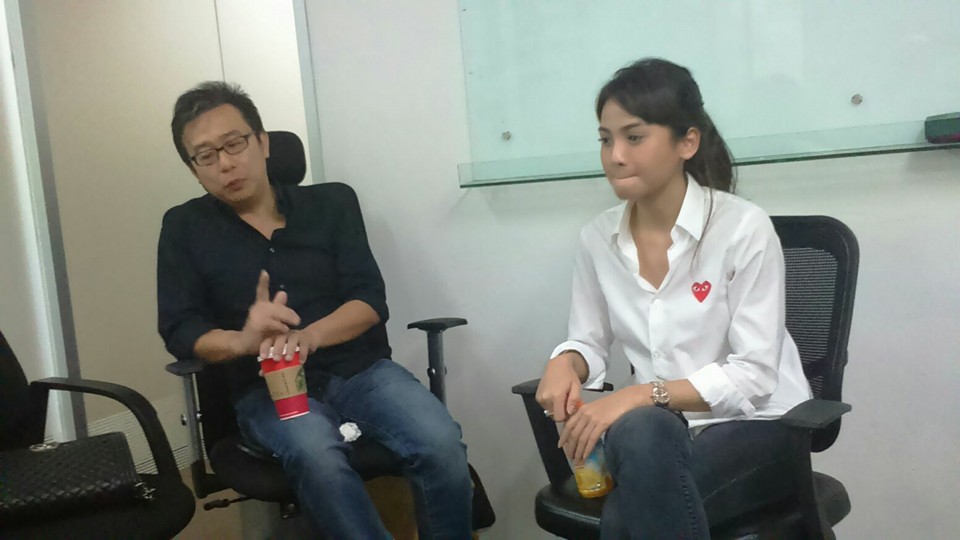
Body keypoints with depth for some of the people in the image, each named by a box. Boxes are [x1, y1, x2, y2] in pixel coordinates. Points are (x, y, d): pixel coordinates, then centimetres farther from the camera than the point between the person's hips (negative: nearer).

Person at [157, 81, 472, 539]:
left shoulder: (332, 202, 7)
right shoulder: (184, 228, 7)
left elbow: (370, 301, -1)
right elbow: (180, 331, 0)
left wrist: (308, 336, -22)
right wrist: (243, 341, -23)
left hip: (360, 370, 1)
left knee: (441, 443, -27)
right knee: (317, 456, -36)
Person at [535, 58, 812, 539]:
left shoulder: (743, 228, -14)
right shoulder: (597, 238, 1)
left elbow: (753, 377, -16)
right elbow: (590, 342, 10)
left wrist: (643, 395, -27)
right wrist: (564, 364, -13)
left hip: (756, 427, -3)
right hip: (657, 432, 4)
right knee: (639, 430, -34)